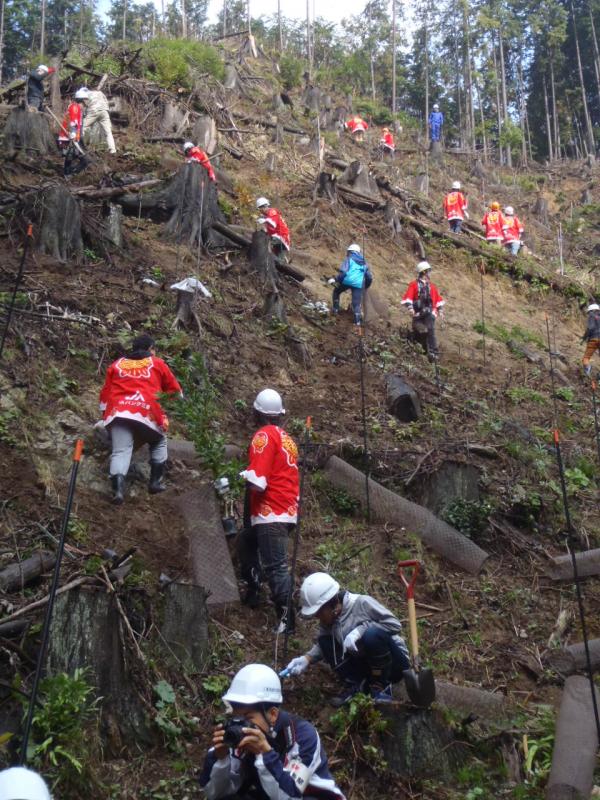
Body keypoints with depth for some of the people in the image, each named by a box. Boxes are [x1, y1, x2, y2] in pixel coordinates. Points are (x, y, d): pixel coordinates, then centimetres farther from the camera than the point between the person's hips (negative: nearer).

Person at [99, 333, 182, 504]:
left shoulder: (116, 364, 23)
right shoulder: (157, 363, 17)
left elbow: (105, 392, 22)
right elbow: (175, 390, 22)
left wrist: (105, 415, 30)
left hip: (118, 412, 1)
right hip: (148, 413, -1)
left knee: (120, 451, -5)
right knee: (159, 442, 24)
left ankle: (118, 486, -30)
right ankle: (156, 481, 15)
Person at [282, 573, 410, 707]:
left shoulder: (362, 603, -23)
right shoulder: (328, 619, -4)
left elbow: (395, 625, -26)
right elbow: (321, 645, 1)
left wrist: (360, 629, -32)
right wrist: (306, 659, -18)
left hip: (394, 662, -6)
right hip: (366, 663, 6)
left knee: (372, 634, -36)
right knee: (325, 642, -10)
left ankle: (382, 686, -15)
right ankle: (355, 685, -4)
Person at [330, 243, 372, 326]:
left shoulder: (349, 259, 7)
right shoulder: (364, 263, 24)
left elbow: (343, 272, -10)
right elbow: (369, 277, 23)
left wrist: (335, 279, -7)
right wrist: (365, 287, 36)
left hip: (347, 281, -3)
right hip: (358, 284, 3)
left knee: (336, 291, 25)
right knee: (357, 303, 5)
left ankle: (336, 309, 21)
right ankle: (357, 320, -8)